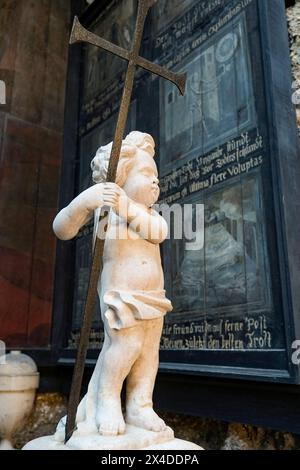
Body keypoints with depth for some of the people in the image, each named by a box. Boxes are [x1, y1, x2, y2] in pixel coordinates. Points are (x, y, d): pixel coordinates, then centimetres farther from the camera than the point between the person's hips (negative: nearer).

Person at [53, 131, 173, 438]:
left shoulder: (150, 214, 10)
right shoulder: (103, 210, -7)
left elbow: (158, 231, -14)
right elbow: (62, 229, -15)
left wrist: (128, 207, -29)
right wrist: (85, 201, -33)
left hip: (152, 297, 7)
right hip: (121, 294, -6)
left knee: (149, 350, 6)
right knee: (126, 344, -16)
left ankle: (140, 406, 19)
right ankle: (106, 401, 7)